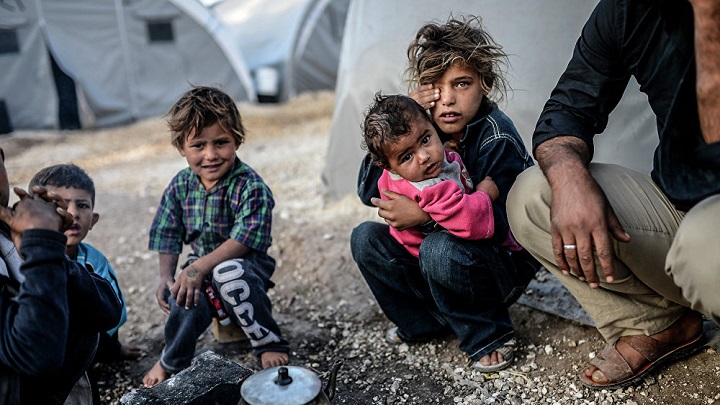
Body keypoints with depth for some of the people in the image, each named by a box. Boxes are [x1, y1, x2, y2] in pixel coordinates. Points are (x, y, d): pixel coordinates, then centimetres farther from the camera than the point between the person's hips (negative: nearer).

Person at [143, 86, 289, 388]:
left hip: (244, 264, -4)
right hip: (200, 266, 4)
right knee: (184, 303, -26)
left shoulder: (250, 186, -18)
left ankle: (270, 344, -17)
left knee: (228, 273, -38)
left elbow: (244, 239, -24)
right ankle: (171, 362, 8)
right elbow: (167, 235, 7)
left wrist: (199, 267, -29)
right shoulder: (180, 186, 0)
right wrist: (166, 277, -5)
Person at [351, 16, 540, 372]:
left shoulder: (498, 139, -22)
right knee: (365, 238, -7)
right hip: (429, 245, 6)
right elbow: (369, 192, -11)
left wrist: (424, 216, -34)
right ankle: (424, 323, 6)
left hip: (505, 260, -6)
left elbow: (497, 223, -27)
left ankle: (489, 334, -7)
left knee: (440, 249, -35)